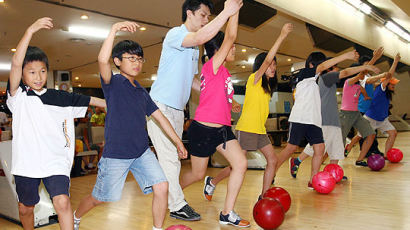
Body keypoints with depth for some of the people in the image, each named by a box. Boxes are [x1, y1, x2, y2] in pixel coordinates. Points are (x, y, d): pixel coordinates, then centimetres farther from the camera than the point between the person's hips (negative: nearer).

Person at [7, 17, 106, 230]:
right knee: (26, 207, 17)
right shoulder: (18, 96, -3)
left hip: (55, 162, 0)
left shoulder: (60, 97, 5)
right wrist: (30, 31, -26)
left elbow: (90, 100, 13)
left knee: (62, 202, -16)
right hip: (26, 163, 0)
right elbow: (16, 63, -17)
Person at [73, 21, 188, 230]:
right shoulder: (113, 83, -6)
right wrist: (115, 29, -30)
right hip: (115, 154, -5)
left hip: (142, 152, 5)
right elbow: (102, 60, -27)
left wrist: (178, 141, 16)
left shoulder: (142, 92, 11)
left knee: (161, 187, -10)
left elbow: (159, 116, 16)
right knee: (99, 198, 11)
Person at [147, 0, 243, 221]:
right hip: (160, 105, -9)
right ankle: (177, 206, 1)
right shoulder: (175, 34, -10)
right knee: (169, 157, -7)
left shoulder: (193, 48, 18)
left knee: (173, 158, 12)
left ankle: (170, 199, 21)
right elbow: (201, 37, -32)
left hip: (177, 109, 9)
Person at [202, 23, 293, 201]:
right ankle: (212, 182, 21)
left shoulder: (267, 85, 15)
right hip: (246, 129, -8)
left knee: (272, 160, 2)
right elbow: (266, 60, -24)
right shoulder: (254, 79, -9)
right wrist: (282, 36, -27)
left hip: (260, 130, 8)